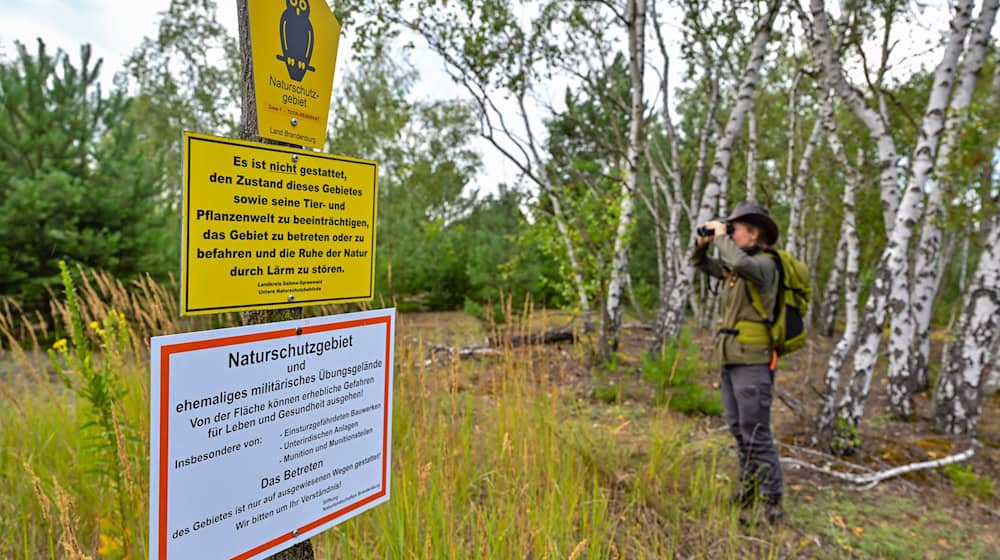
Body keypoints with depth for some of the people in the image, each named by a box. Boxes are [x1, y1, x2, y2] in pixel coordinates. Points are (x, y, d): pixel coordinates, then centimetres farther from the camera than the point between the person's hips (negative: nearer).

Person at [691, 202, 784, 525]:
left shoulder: (764, 263, -11)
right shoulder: (732, 267, 13)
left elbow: (741, 263, -34)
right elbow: (700, 264, 26)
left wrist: (721, 237, -17)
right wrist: (704, 241, 7)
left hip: (753, 364, -9)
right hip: (729, 362, 9)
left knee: (757, 436, -6)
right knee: (739, 432, 15)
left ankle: (772, 506, 3)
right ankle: (747, 493, 27)